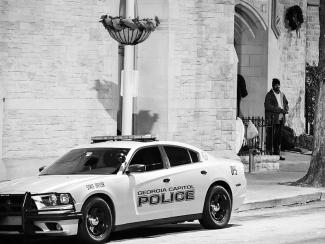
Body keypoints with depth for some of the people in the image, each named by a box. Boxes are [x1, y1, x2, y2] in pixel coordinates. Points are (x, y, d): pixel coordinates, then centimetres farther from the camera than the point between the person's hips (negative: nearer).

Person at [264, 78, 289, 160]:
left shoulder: (282, 94, 18)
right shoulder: (269, 95, -5)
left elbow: (286, 104, 26)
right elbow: (268, 106, -16)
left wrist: (286, 110, 1)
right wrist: (280, 110, -19)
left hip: (280, 119, 7)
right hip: (272, 119, -7)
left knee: (279, 137, 7)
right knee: (271, 137, -8)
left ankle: (277, 153, 11)